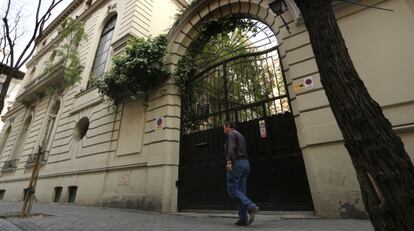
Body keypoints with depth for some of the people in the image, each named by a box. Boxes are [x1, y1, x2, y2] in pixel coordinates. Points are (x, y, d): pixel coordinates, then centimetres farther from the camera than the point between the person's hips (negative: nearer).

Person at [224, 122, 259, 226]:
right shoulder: (241, 136, 25)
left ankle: (251, 207, -21)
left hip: (236, 164, -9)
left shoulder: (231, 134, -2)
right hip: (244, 164, 9)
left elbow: (232, 148, -21)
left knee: (232, 190, -7)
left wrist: (229, 162, -32)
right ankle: (243, 218, -1)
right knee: (240, 192, 5)